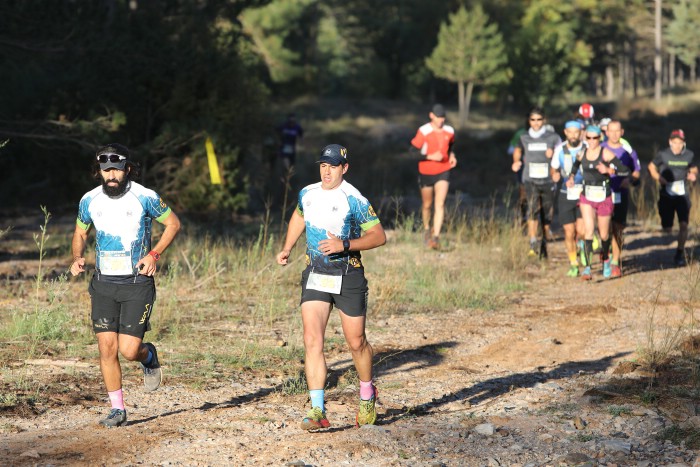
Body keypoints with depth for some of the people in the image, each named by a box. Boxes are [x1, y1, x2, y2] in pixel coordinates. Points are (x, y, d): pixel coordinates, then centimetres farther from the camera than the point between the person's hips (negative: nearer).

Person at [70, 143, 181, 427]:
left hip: (137, 284, -3)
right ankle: (118, 410, 8)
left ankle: (148, 356, 28)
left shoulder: (145, 197, -10)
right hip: (104, 284, 3)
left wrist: (154, 254, -10)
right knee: (107, 348, -5)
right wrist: (77, 259, -3)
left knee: (129, 351, -9)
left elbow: (173, 223, 2)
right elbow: (80, 233, 17)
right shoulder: (90, 201, 0)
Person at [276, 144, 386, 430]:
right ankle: (318, 411, -13)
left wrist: (345, 245, -24)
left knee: (356, 342, 5)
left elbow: (379, 236, -12)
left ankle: (367, 395, 34)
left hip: (348, 276, -4)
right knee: (312, 340, -11)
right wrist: (287, 249, 17)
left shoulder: (354, 200, -12)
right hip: (315, 276, 4)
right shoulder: (308, 194, 5)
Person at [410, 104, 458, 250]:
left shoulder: (449, 131, 1)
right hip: (426, 172, -2)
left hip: (443, 172, 2)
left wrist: (451, 156, 4)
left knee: (439, 204, -13)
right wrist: (430, 156, -27)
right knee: (427, 205, 12)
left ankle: (436, 237, -15)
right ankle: (426, 229, 40)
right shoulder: (423, 132, -14)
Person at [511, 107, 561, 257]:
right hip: (530, 181, 0)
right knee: (533, 209, -21)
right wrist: (516, 161, 8)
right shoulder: (524, 138, 8)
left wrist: (553, 154, -17)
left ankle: (544, 244, 26)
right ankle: (533, 245, -26)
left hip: (548, 181, 0)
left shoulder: (553, 137, 1)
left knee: (547, 215, 7)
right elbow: (518, 150, 28)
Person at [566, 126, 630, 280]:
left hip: (604, 198, -2)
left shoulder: (606, 154, -11)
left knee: (604, 235, 11)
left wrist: (608, 170, -26)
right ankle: (587, 267, -18)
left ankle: (606, 260, 40)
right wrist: (571, 177, 10)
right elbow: (576, 165, 26)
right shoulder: (582, 154, 2)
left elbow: (625, 171, -14)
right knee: (589, 230, -15)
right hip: (587, 198, 2)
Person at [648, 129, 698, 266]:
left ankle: (680, 253, 2)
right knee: (667, 229, 1)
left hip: (682, 194, 1)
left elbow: (694, 169, 13)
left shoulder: (689, 155, -3)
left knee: (683, 224, -13)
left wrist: (693, 175, -10)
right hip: (666, 195, -1)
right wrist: (659, 178, -14)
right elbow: (651, 167, 4)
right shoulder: (663, 155, -8)